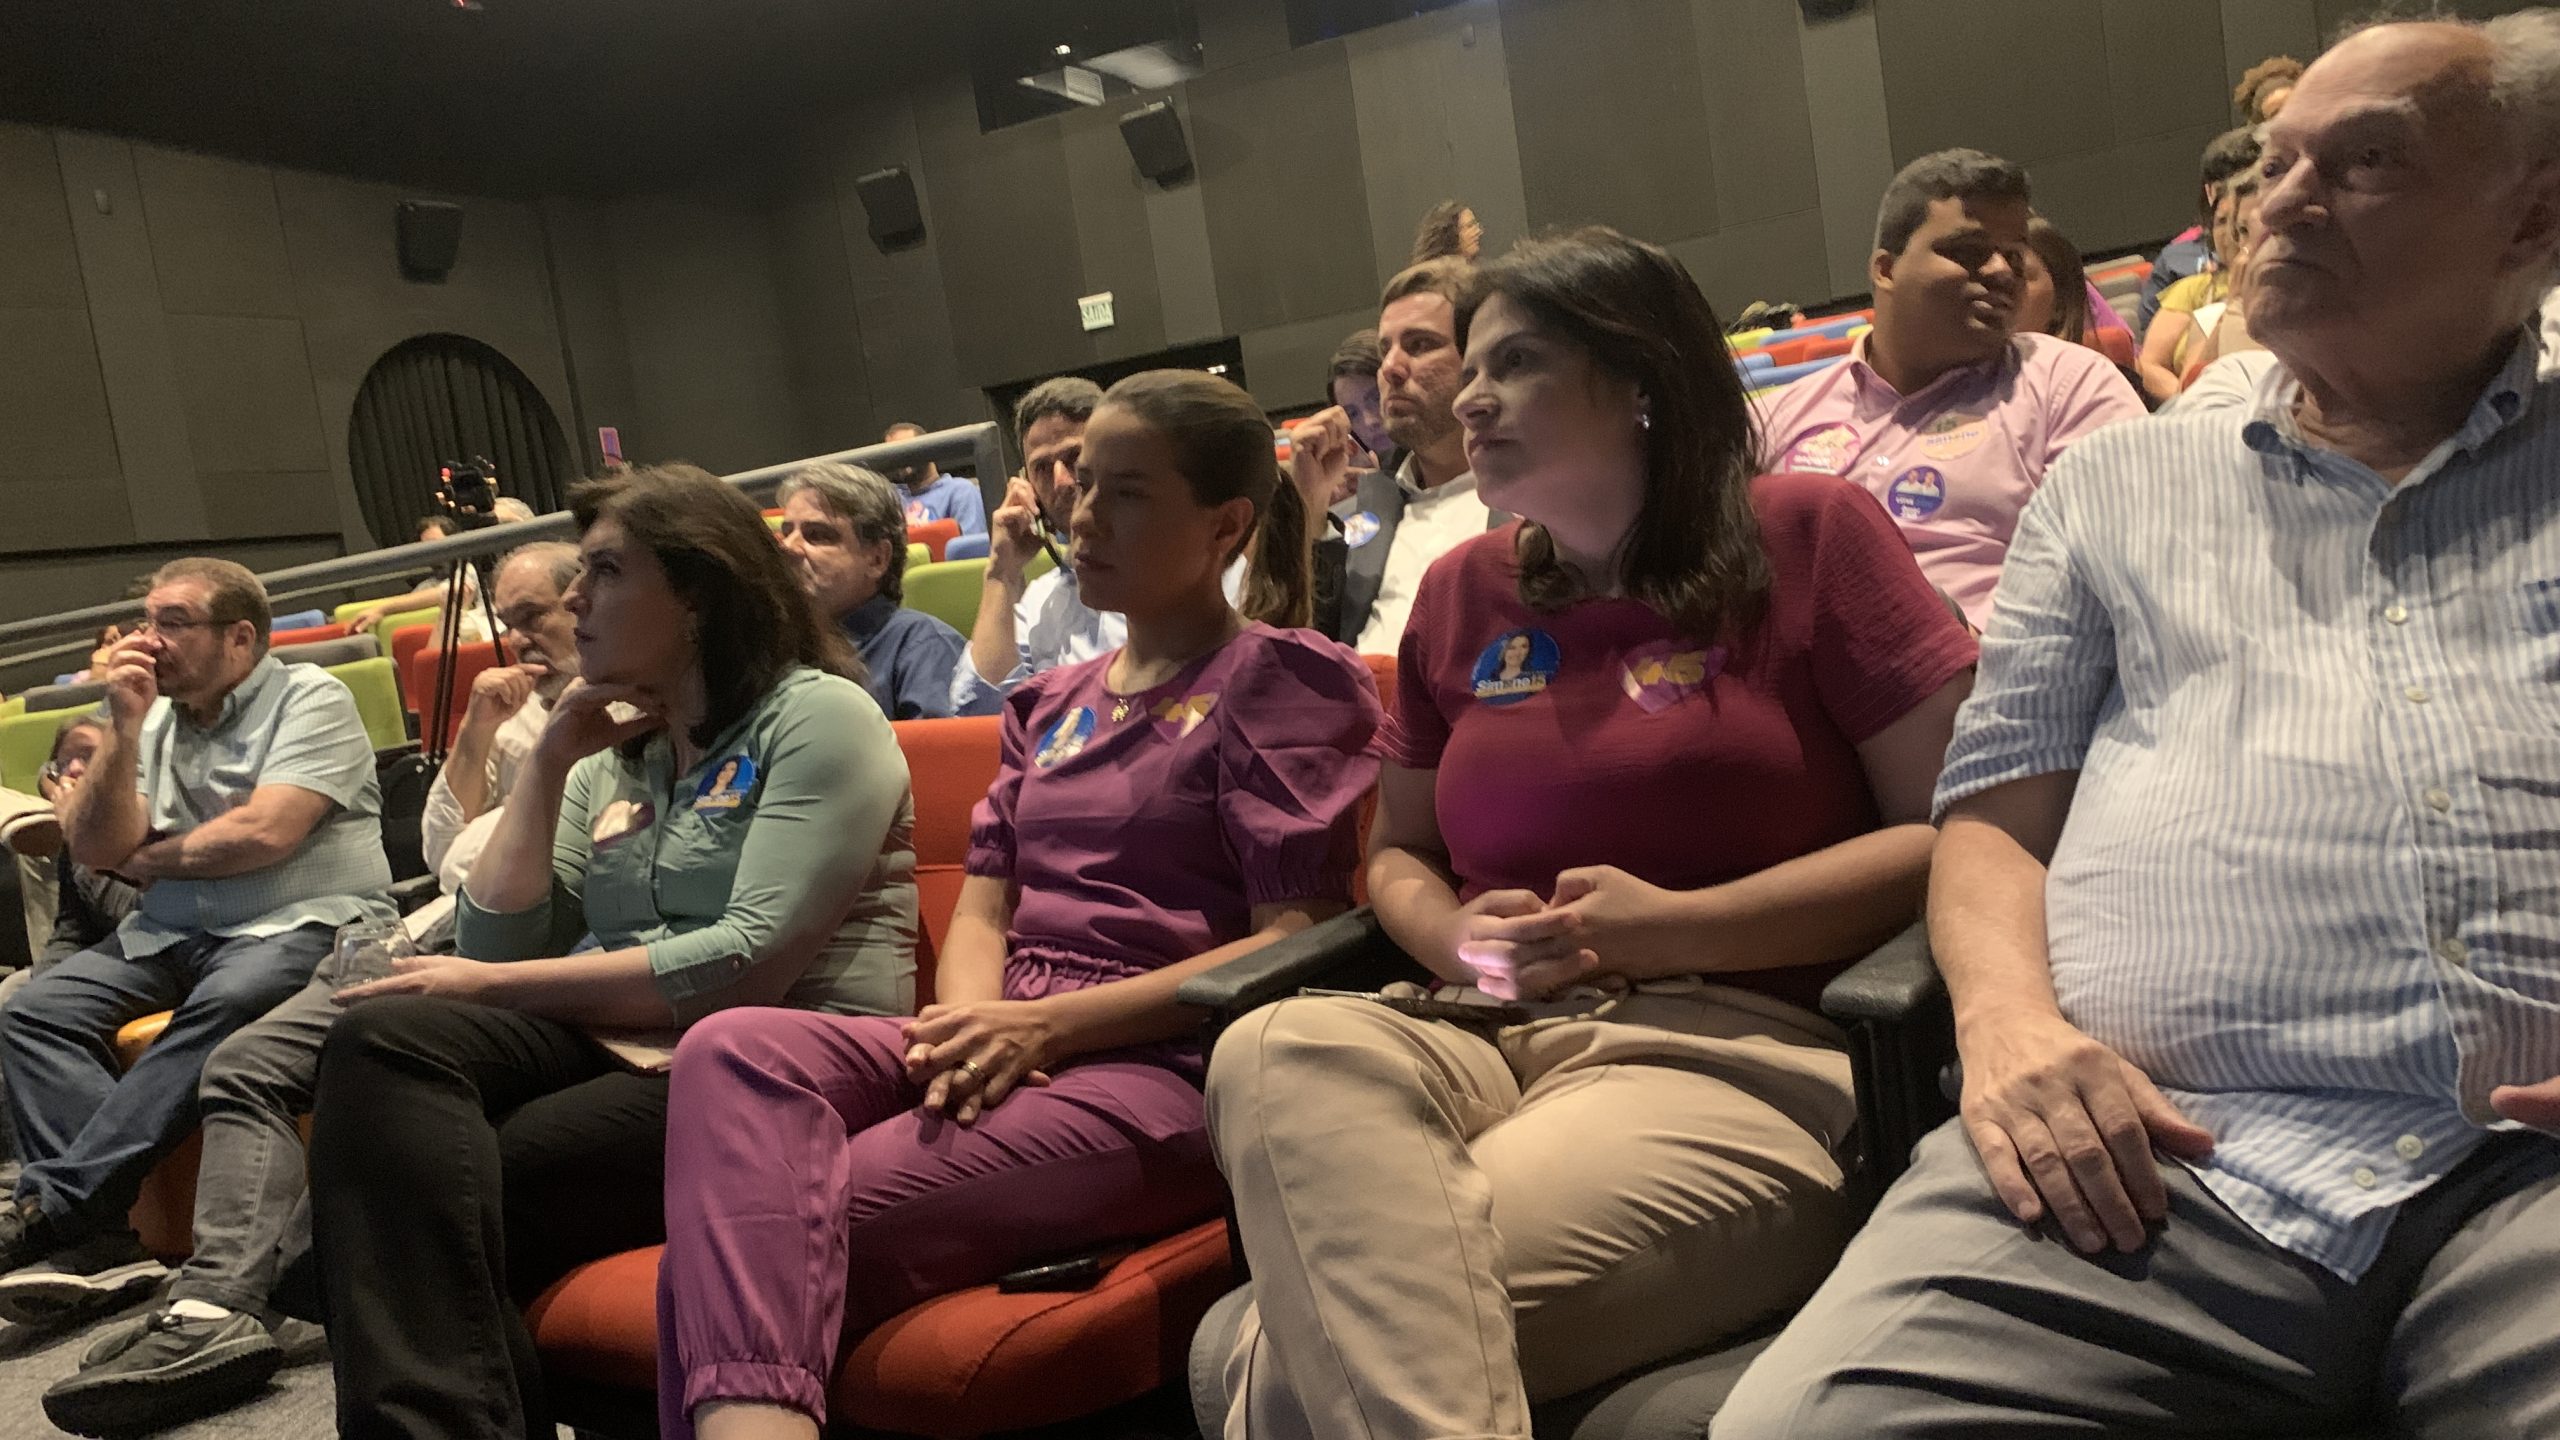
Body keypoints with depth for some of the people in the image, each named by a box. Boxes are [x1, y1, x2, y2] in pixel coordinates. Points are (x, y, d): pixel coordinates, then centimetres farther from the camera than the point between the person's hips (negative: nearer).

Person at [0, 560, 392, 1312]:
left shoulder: (310, 699, -1)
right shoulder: (153, 720, 18)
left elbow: (264, 832, -13)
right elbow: (90, 849, 8)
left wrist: (149, 858, 3)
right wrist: (125, 725, 0)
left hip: (299, 925, -6)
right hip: (169, 935, 6)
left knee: (224, 1004, -36)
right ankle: (98, 1241, -29)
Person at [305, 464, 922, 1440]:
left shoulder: (819, 716, -4)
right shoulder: (614, 757, 21)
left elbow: (752, 964, -16)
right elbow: (494, 944, 13)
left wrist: (496, 987, -11)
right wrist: (548, 761, 7)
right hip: (614, 1043, 7)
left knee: (436, 1193, -26)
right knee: (384, 1039, -23)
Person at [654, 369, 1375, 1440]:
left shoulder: (1282, 682, 3)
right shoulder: (1051, 704, 24)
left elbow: (1299, 942, -8)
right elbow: (981, 910, 18)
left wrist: (1050, 1023, -15)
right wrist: (969, 1017, -8)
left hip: (1161, 1067, -6)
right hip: (1004, 1049, 7)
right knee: (733, 1050, -25)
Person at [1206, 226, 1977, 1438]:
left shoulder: (1806, 534, 4)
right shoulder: (1460, 594, 18)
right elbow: (1398, 854, 27)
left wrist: (1675, 929, -11)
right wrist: (1457, 941, 2)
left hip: (1735, 1051, -5)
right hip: (1489, 1037, 6)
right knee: (1276, 1051, -32)